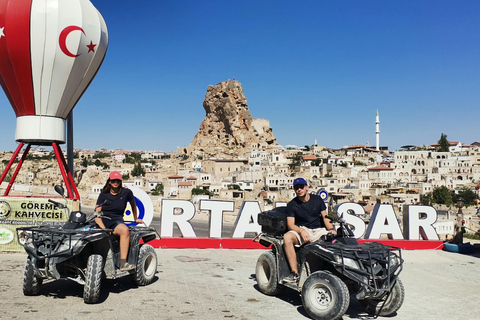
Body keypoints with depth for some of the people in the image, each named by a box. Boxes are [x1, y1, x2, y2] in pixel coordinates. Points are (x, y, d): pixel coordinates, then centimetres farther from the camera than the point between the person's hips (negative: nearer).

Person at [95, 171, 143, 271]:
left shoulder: (126, 192, 8)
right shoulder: (104, 194, 9)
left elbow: (133, 204, 28)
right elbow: (97, 213, 0)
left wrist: (135, 219, 38)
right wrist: (103, 227, -17)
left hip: (117, 220, -1)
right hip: (103, 219, 1)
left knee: (124, 229, -37)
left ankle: (123, 263, -41)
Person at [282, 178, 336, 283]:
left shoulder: (317, 199, 8)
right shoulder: (292, 205, 2)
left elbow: (325, 217, 6)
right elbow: (290, 225, -5)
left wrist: (331, 229, -15)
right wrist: (301, 231, -25)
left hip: (319, 230, 1)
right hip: (302, 229, -1)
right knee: (287, 237, -33)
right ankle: (294, 273, -29)